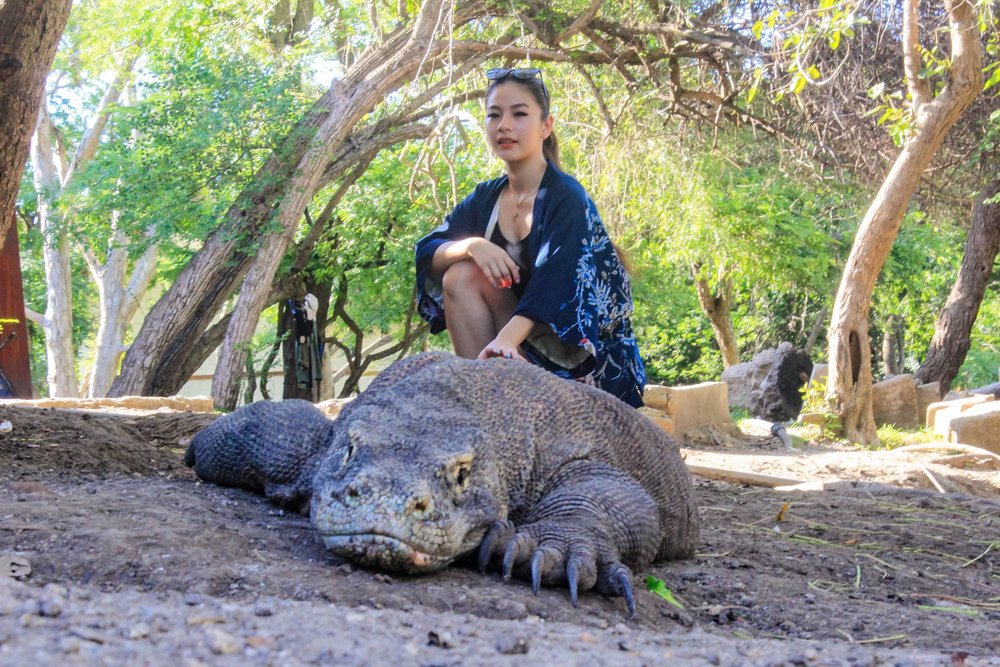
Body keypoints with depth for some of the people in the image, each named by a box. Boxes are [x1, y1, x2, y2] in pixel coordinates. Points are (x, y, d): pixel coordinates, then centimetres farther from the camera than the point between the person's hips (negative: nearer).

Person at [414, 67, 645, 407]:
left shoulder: (567, 197, -14)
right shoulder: (484, 199, 5)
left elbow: (555, 280, -28)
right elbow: (426, 252, -2)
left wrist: (506, 339, -44)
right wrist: (471, 246, -24)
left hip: (575, 353, -6)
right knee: (460, 275, -16)